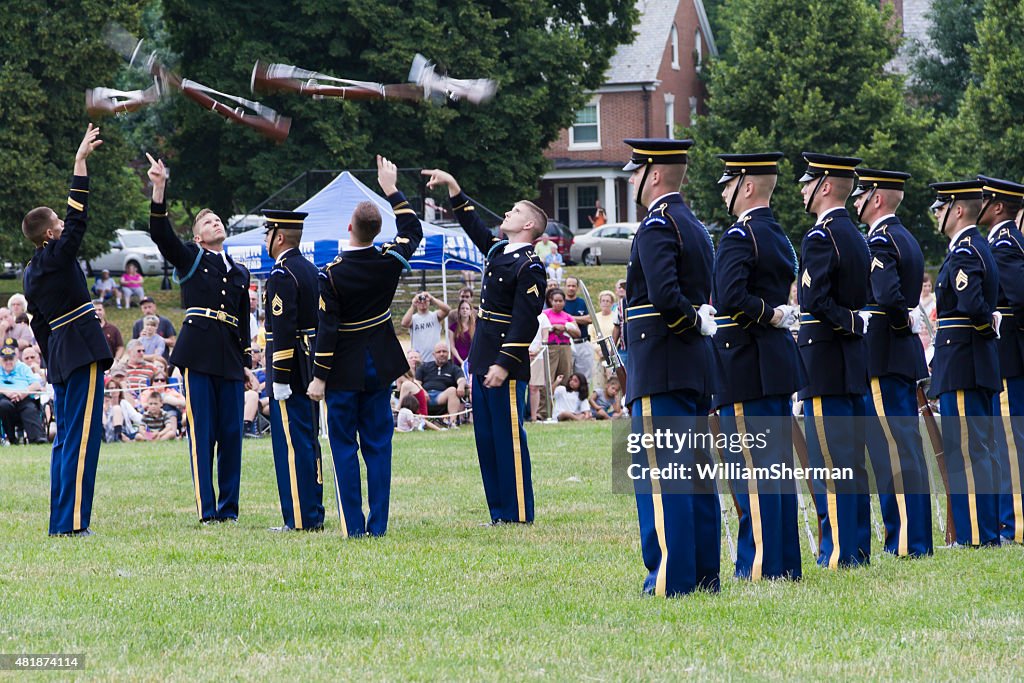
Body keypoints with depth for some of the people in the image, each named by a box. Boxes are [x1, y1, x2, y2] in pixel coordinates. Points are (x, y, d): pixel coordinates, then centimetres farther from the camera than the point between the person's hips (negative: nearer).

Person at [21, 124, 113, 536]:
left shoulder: (32, 273, 12)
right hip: (81, 351, -9)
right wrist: (81, 161, -11)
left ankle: (61, 522, 11)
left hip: (58, 357, 9)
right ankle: (72, 521, -12)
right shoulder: (57, 257, -11)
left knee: (66, 439, 12)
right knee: (82, 437, -9)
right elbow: (77, 215, -14)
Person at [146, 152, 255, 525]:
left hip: (230, 357, 4)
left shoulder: (240, 272, 20)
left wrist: (247, 364, 16)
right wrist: (159, 189, -19)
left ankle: (229, 508, 10)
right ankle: (206, 509, -4)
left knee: (231, 432, 3)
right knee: (202, 432, -5)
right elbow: (161, 232, -8)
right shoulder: (190, 259, 8)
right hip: (198, 352, -4)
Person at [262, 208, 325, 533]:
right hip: (313, 368, 9)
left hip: (291, 370, -9)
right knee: (308, 441, 13)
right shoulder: (310, 270, 13)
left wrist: (280, 378, -21)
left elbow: (283, 329, -21)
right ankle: (314, 515, 17)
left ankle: (300, 519, -6)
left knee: (291, 444, -6)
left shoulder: (282, 274, -15)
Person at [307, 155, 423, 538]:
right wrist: (392, 191, 21)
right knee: (378, 445, 8)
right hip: (379, 367, 4)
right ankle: (378, 524, 5)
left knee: (344, 446, 2)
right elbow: (413, 230, 16)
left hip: (344, 370, -4)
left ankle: (353, 525, -1)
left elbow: (327, 330, -16)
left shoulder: (332, 276, -16)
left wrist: (319, 376, -10)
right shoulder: (389, 263, -5)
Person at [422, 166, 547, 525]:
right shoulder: (497, 250, 13)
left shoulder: (530, 267, -13)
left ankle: (518, 514, -1)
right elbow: (471, 223, 29)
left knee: (509, 438, -5)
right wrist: (452, 186, 23)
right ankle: (499, 512, 14)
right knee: (486, 439, 10)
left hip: (506, 363, -9)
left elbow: (525, 321, -18)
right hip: (483, 359, 9)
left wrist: (504, 364, -22)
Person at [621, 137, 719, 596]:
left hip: (660, 369, -9)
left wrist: (691, 323, -10)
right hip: (698, 367, 9)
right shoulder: (694, 227, 17)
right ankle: (704, 573, 13)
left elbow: (665, 296, -25)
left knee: (659, 474, -8)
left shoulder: (657, 227, -12)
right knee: (696, 471, 11)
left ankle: (671, 577, -10)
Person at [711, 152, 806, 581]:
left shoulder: (740, 235, -13)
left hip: (746, 367, -9)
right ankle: (786, 563, 15)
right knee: (777, 464, 11)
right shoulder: (779, 236, 15)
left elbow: (730, 296, -26)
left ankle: (759, 567, -6)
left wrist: (769, 315, -12)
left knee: (752, 468, -6)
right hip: (779, 364, 9)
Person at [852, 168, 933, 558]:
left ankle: (905, 541, -10)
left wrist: (902, 321, -8)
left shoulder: (880, 242, -13)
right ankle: (916, 538, 13)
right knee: (906, 448, 11)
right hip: (907, 357, 10)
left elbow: (888, 296, -25)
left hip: (881, 360, -10)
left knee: (891, 451, -9)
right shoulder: (906, 240, 18)